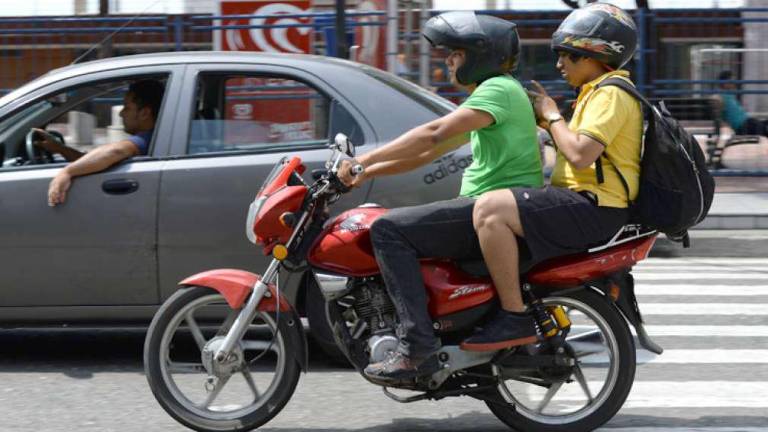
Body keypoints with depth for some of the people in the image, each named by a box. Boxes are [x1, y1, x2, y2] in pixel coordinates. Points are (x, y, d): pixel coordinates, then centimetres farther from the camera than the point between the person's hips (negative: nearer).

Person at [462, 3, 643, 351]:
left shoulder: (611, 94, -11)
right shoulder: (598, 92, 23)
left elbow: (580, 154, -22)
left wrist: (552, 115, -7)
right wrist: (544, 114, 16)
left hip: (593, 207, -11)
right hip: (586, 203, 11)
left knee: (490, 209, -26)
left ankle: (515, 318, -25)